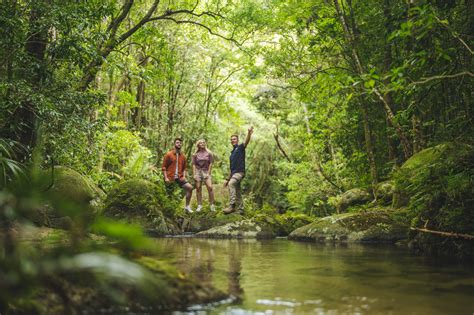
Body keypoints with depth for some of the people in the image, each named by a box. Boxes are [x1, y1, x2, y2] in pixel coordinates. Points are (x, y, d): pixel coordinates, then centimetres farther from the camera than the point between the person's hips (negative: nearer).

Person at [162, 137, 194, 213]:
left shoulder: (183, 156, 11)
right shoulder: (168, 154, -2)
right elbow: (163, 167, -3)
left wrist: (184, 176, 2)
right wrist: (166, 178, -12)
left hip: (179, 178, 4)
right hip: (170, 178, -4)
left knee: (189, 187, -13)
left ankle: (187, 206, -5)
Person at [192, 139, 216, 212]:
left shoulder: (209, 153, 6)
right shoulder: (195, 154, 8)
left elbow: (210, 164, 4)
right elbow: (194, 165, 7)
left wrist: (209, 173, -4)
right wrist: (194, 174, -2)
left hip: (206, 171, -1)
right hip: (198, 171, 1)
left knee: (210, 187, -14)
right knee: (198, 189, 1)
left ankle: (212, 205, -8)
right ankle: (199, 205, 7)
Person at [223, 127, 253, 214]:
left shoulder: (240, 147, 4)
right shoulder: (232, 153, 25)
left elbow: (246, 141, -20)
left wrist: (249, 133, -40)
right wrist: (227, 179, 25)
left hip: (240, 172, -9)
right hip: (234, 173, 9)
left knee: (231, 184, -31)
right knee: (237, 192, 9)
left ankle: (232, 205, -38)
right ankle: (241, 209, 14)